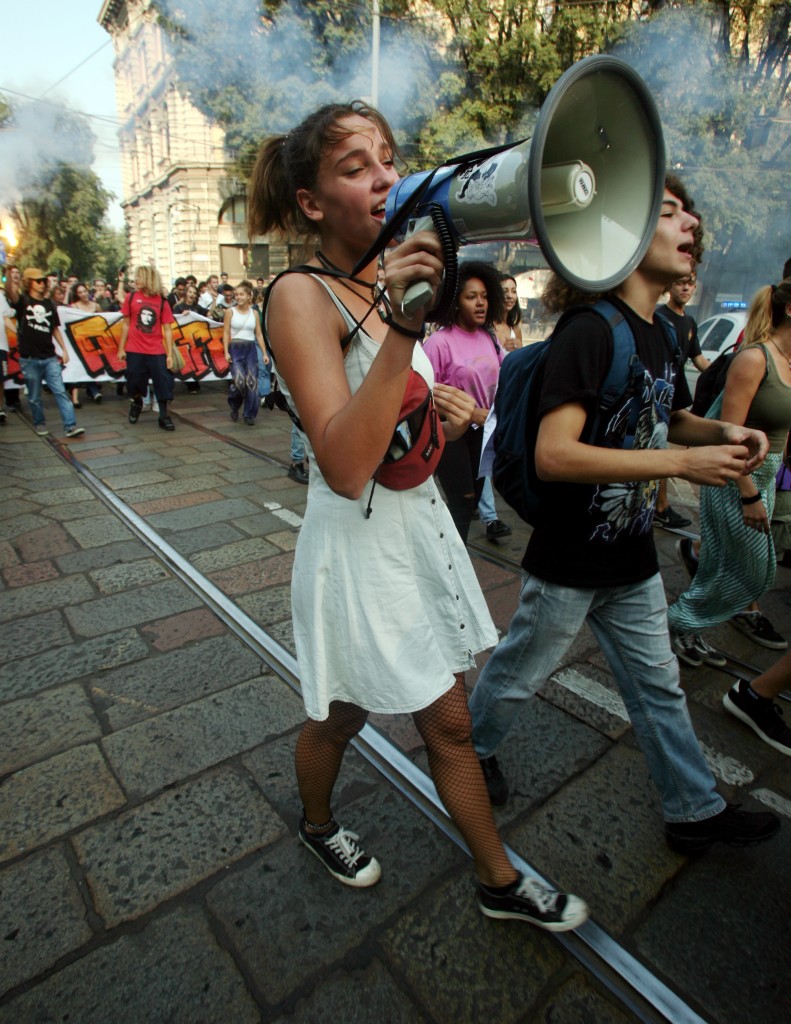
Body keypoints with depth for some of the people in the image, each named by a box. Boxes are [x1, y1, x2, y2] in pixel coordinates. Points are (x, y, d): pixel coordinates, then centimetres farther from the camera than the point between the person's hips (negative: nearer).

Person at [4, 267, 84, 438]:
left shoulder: (49, 304, 11)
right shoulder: (22, 301, -2)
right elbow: (9, 291, -24)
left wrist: (64, 349, 10)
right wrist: (9, 271, -40)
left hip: (50, 358, 3)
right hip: (29, 359, -3)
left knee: (60, 392, -5)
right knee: (34, 397, 8)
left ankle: (71, 426, -8)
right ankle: (39, 424, 24)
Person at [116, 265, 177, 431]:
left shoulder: (161, 301, 0)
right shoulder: (131, 297, 2)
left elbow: (167, 329, 1)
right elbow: (126, 324, 8)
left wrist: (170, 354, -4)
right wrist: (121, 348, 7)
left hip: (156, 352, -1)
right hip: (134, 351, 1)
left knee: (163, 382, -2)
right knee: (134, 382, 7)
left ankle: (164, 416, 9)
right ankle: (136, 403, 37)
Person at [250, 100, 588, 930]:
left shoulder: (389, 284, 7)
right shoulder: (302, 296, -18)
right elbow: (345, 466, -31)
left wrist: (449, 415, -1)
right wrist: (404, 327, -37)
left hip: (419, 525, 7)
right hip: (356, 543, -7)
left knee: (448, 719, 18)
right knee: (340, 719, 17)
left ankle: (499, 882, 42)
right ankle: (316, 824, 53)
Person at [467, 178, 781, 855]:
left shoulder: (659, 335, 8)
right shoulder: (589, 332, -20)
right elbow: (553, 455, -31)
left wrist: (723, 432, 1)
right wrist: (684, 462, -28)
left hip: (633, 560, 8)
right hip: (569, 564, -8)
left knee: (659, 686, 21)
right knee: (519, 674, 14)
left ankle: (696, 811, 41)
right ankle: (473, 747, 43)